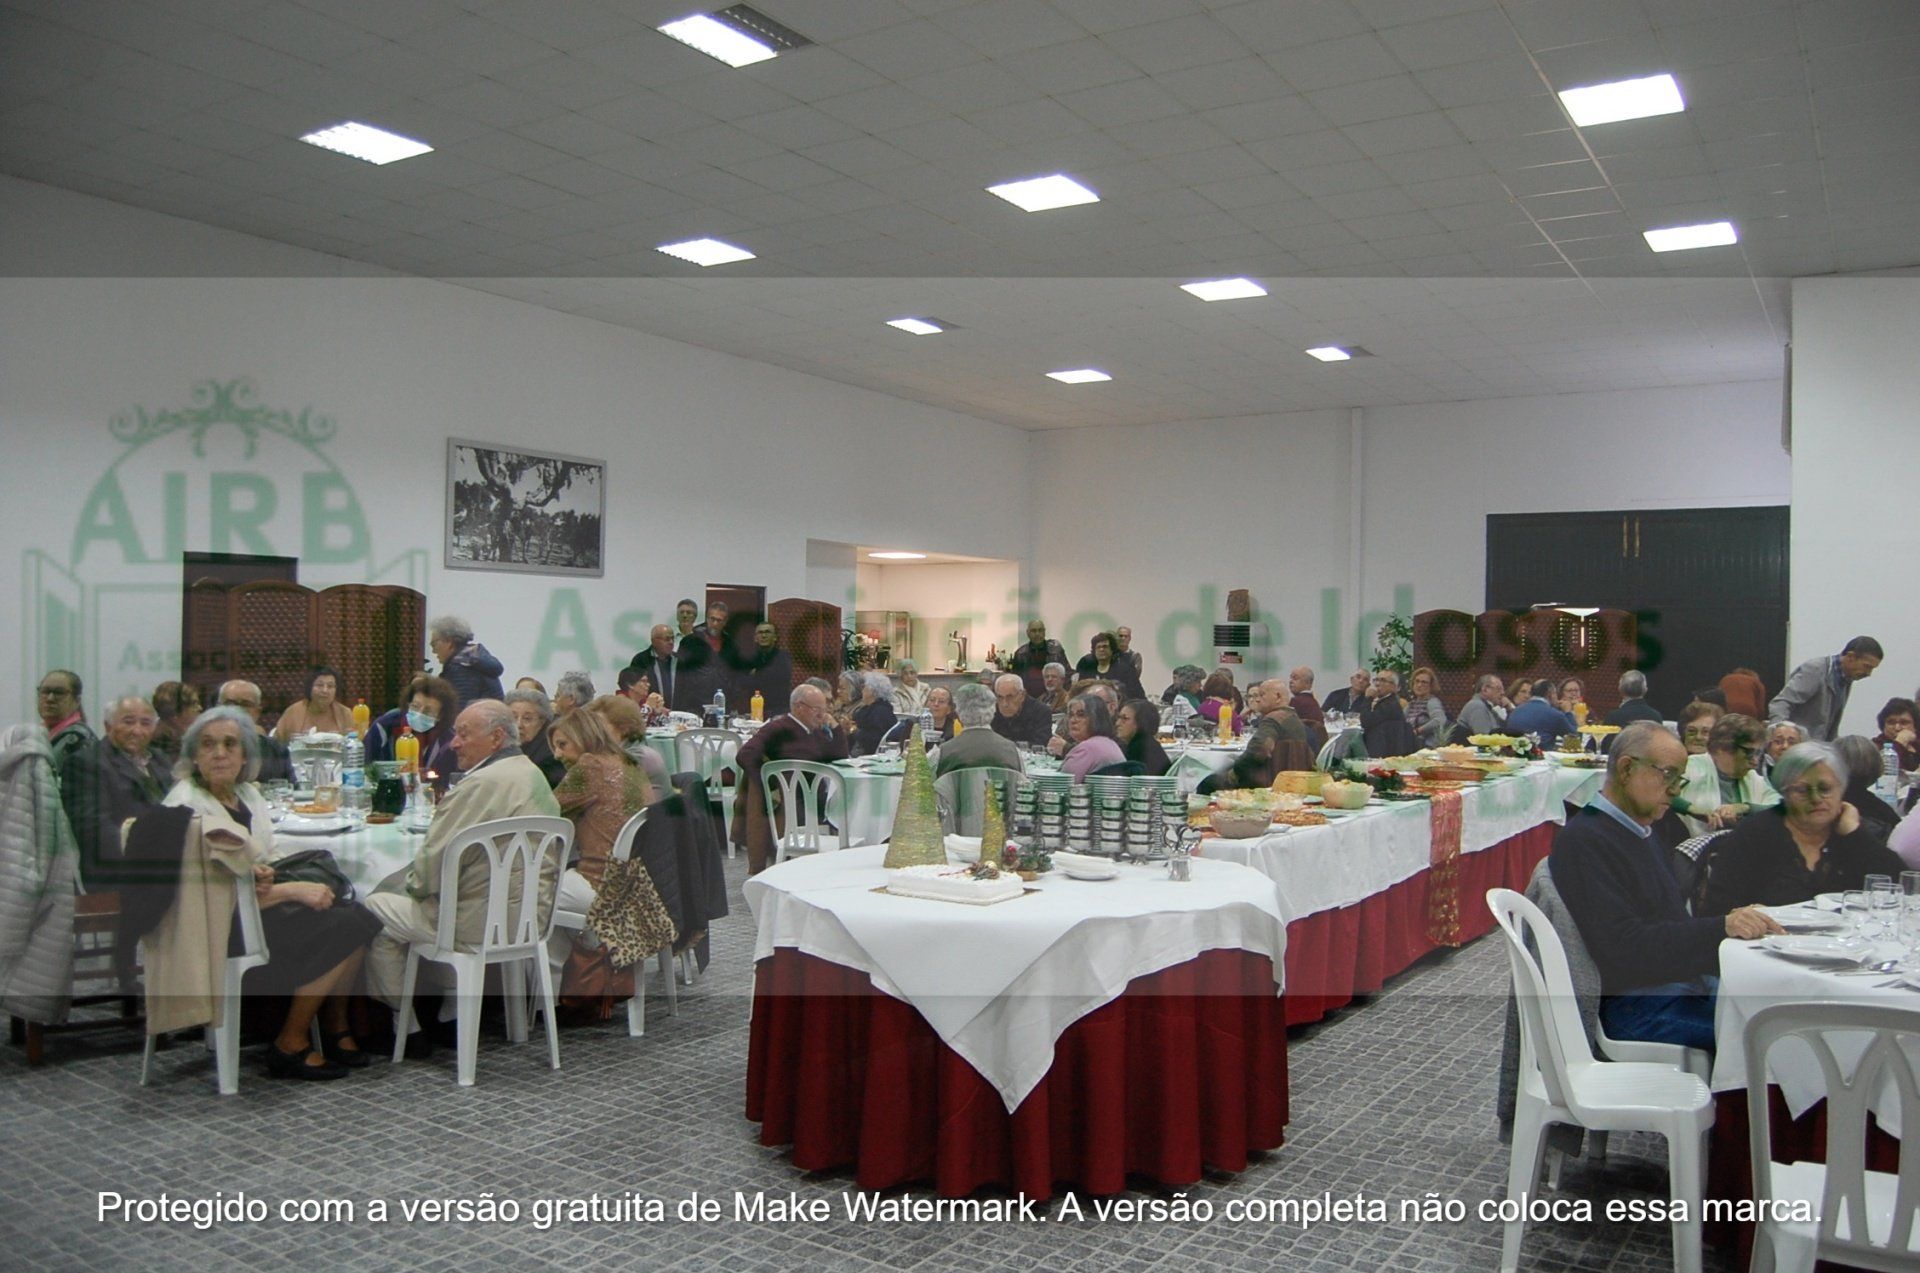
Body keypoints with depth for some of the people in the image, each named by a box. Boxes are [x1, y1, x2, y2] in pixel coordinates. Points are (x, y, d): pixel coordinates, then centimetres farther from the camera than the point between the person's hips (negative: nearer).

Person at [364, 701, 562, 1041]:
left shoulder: (482, 784, -19)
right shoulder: (533, 775, 11)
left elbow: (436, 858, -19)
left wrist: (413, 884, 3)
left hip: (482, 921, -10)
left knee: (375, 909, 5)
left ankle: (407, 1028, 13)